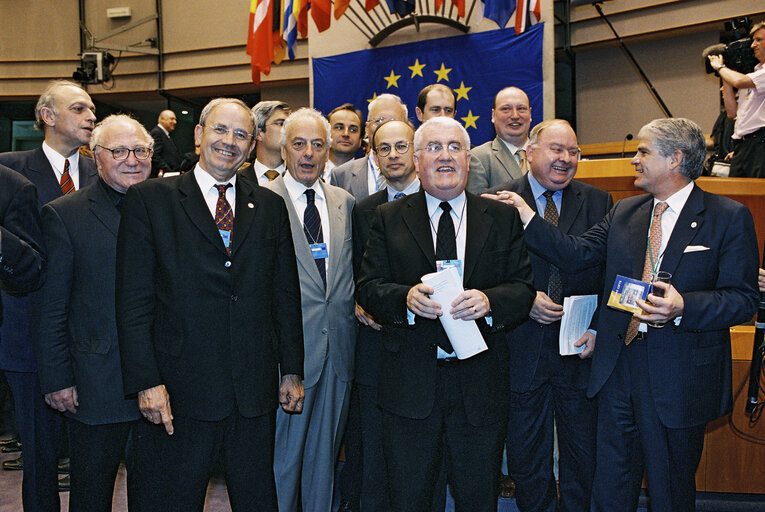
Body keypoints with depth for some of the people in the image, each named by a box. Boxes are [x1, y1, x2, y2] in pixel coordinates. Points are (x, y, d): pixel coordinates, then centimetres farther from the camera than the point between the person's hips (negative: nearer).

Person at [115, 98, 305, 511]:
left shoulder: (270, 206, 9)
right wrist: (146, 382, -11)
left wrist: (291, 371, 9)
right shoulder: (148, 199, -2)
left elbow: (286, 295, 11)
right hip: (184, 390, -3)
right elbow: (134, 301, -6)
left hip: (257, 389, 3)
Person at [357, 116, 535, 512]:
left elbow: (524, 287, 2)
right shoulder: (388, 219, 6)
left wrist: (489, 301, -19)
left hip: (480, 385, 1)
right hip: (408, 383, 0)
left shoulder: (503, 219, 7)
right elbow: (368, 287, 0)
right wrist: (406, 298, -20)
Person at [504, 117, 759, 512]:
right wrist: (526, 218, -5)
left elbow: (744, 299, -10)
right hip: (618, 366, 5)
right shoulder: (623, 213, 11)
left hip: (679, 375, -4)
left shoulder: (729, 218, -5)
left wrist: (684, 306, -25)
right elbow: (576, 254, 2)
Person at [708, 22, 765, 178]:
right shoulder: (750, 74, 23)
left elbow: (739, 81, -19)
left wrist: (720, 67, 2)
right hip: (741, 146, 8)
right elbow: (732, 112, 19)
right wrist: (725, 77, 16)